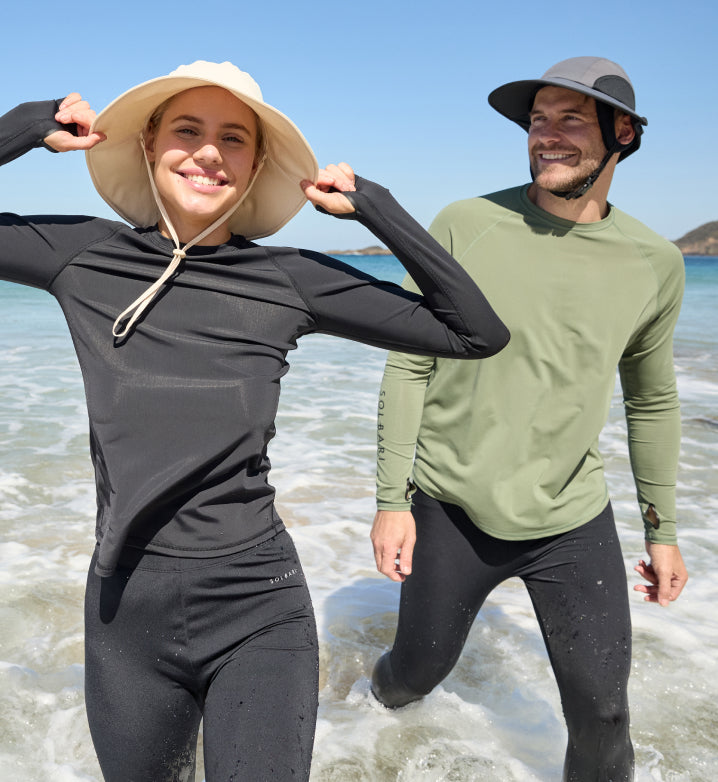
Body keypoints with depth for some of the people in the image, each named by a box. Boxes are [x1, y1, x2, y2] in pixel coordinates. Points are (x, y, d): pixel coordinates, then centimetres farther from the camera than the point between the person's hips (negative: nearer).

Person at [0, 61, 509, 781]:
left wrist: (370, 204, -6)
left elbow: (478, 333, -4)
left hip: (257, 612, -2)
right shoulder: (84, 256, -1)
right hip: (125, 612, 2)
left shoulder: (290, 280, -5)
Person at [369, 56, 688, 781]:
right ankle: (385, 690, 52)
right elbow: (408, 366, -6)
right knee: (416, 673, 15)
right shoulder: (464, 226, -9)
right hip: (450, 509, -1)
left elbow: (651, 401, 10)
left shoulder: (654, 263, -1)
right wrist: (391, 500, -9)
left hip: (573, 520, 2)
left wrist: (662, 529, 12)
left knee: (602, 713, 7)